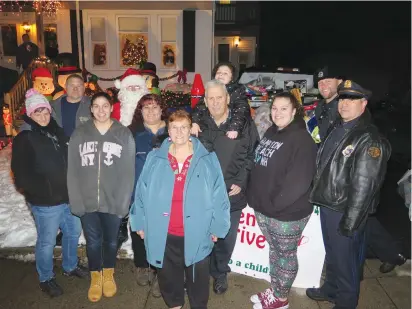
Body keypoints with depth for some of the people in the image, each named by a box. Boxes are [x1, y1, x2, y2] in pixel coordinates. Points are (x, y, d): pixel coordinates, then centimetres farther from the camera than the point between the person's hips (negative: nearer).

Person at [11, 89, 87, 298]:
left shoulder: (58, 131, 11)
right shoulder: (24, 138, -9)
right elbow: (21, 174, -13)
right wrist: (45, 191, -19)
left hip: (68, 197, 7)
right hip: (45, 202, -7)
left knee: (74, 232, 20)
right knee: (47, 242, 7)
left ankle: (70, 266, 43)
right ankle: (46, 279, 30)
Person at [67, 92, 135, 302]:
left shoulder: (124, 135, -4)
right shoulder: (79, 135, 0)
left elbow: (128, 172, -7)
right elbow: (73, 171, -1)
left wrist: (123, 202, -12)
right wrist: (76, 201, -8)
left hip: (113, 202, -1)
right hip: (87, 202, 1)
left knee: (111, 241, 17)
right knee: (93, 242, 16)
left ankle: (108, 274, 43)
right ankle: (95, 277, 40)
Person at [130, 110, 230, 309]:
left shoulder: (208, 159, -7)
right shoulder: (155, 159, -2)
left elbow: (218, 195, -6)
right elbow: (142, 193, 2)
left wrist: (217, 226, -6)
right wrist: (140, 222, 4)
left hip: (196, 233, -2)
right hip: (163, 233, 2)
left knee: (197, 275, 18)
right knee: (168, 273, 23)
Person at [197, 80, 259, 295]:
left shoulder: (245, 125, -2)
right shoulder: (199, 125, 2)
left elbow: (253, 155, -3)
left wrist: (240, 182, -10)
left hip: (232, 194, 0)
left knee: (227, 238, 15)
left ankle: (221, 272, 40)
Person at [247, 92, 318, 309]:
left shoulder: (302, 140, -17)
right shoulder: (270, 133, 8)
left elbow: (299, 181, -24)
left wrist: (276, 204, -19)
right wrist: (255, 197, 9)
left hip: (287, 212, -7)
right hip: (263, 208, 8)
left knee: (286, 254, 12)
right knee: (274, 250, 22)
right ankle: (274, 290, 41)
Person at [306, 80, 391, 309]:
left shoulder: (369, 139, -19)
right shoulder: (337, 129, 8)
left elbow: (364, 186, -21)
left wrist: (350, 222, -20)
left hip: (344, 211, -8)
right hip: (327, 205, 8)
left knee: (345, 259, 9)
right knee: (332, 253, 24)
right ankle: (330, 290, 45)